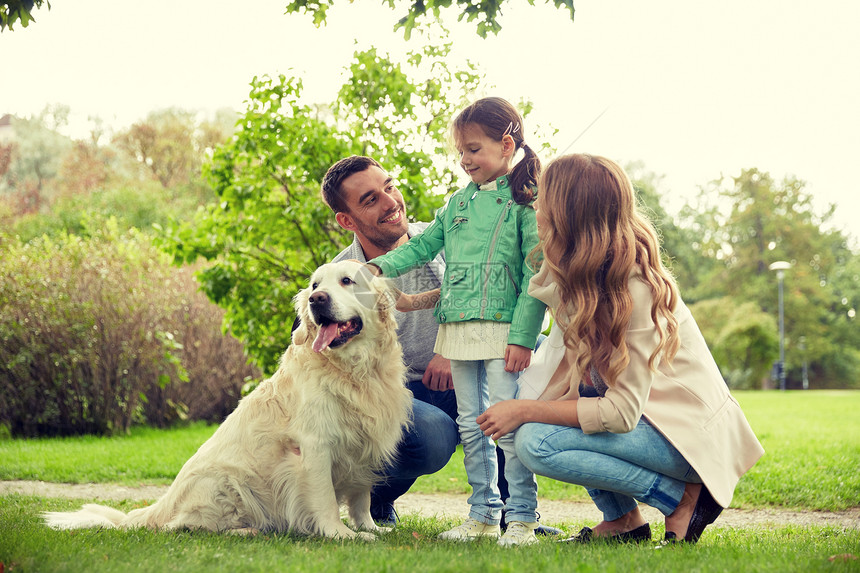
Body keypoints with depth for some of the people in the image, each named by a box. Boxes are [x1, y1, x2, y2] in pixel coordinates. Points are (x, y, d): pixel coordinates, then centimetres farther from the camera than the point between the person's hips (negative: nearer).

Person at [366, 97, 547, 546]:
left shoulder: (525, 202, -5)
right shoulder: (459, 202, 14)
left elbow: (536, 275, -10)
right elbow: (423, 244, 15)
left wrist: (522, 337, -16)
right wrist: (382, 266, -2)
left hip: (503, 330, -7)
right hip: (458, 328, 7)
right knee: (471, 425, 10)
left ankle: (522, 518, 2)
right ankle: (484, 514, 20)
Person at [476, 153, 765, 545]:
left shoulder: (634, 288, -24)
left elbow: (622, 413, -25)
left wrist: (525, 411, -21)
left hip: (689, 433, -9)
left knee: (535, 442, -22)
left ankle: (684, 498, -9)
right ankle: (623, 520, 5)